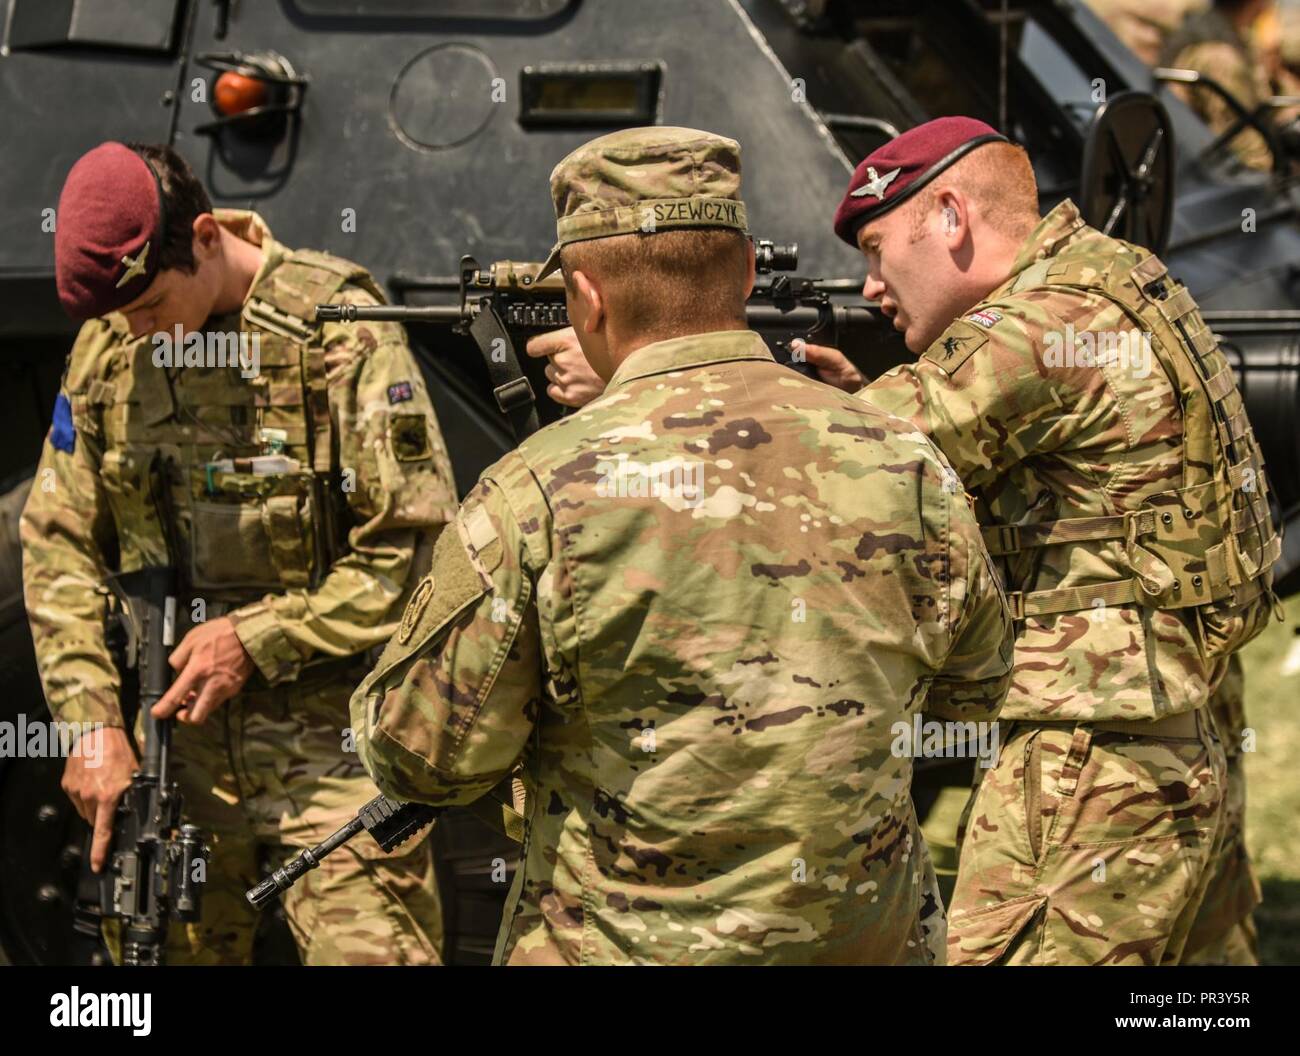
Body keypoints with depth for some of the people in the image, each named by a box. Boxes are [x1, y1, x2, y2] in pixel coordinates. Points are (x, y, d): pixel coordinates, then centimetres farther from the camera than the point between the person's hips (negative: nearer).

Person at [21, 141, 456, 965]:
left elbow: (415, 544, -12)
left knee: (365, 949, -9)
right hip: (172, 739, 5)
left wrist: (256, 640, -14)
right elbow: (59, 545, 7)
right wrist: (92, 721, -3)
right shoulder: (107, 345, 4)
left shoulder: (338, 329, -11)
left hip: (327, 745, -5)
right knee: (163, 946, 9)